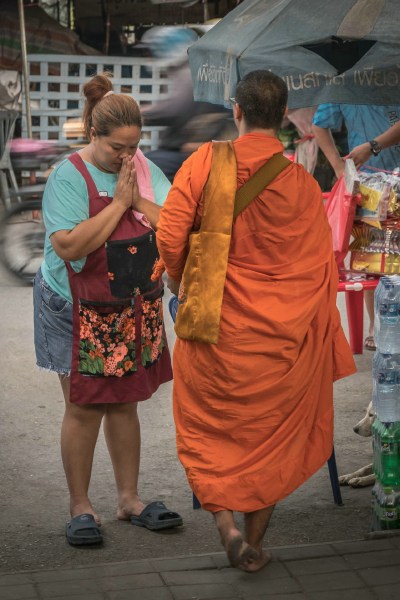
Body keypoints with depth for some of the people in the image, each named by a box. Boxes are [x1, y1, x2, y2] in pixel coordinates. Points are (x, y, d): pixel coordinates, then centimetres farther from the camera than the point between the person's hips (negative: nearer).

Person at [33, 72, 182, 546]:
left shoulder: (145, 169, 3)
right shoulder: (69, 176, -13)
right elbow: (70, 246, -25)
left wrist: (138, 198, -16)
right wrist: (118, 201, -21)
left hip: (136, 308, 5)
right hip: (81, 311, -5)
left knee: (125, 403, 13)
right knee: (84, 407, 0)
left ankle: (129, 499, 24)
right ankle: (80, 508, 13)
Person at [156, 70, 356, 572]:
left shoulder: (205, 162, -9)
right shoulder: (303, 184, -7)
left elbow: (169, 238, -9)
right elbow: (320, 269, -1)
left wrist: (179, 282, 11)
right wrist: (320, 337, 11)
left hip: (216, 326, -1)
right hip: (282, 339, 1)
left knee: (210, 427, 18)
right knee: (272, 434, 16)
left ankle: (224, 519, 3)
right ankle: (255, 539, 22)